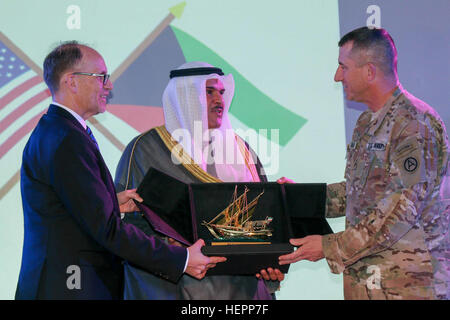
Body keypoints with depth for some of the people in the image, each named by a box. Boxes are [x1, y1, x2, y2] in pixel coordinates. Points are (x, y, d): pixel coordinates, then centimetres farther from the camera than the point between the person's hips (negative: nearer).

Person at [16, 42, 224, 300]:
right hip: (68, 288, -10)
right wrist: (181, 260, -17)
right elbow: (106, 228, -21)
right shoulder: (67, 141, -18)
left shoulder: (51, 131, 15)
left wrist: (112, 203, 8)